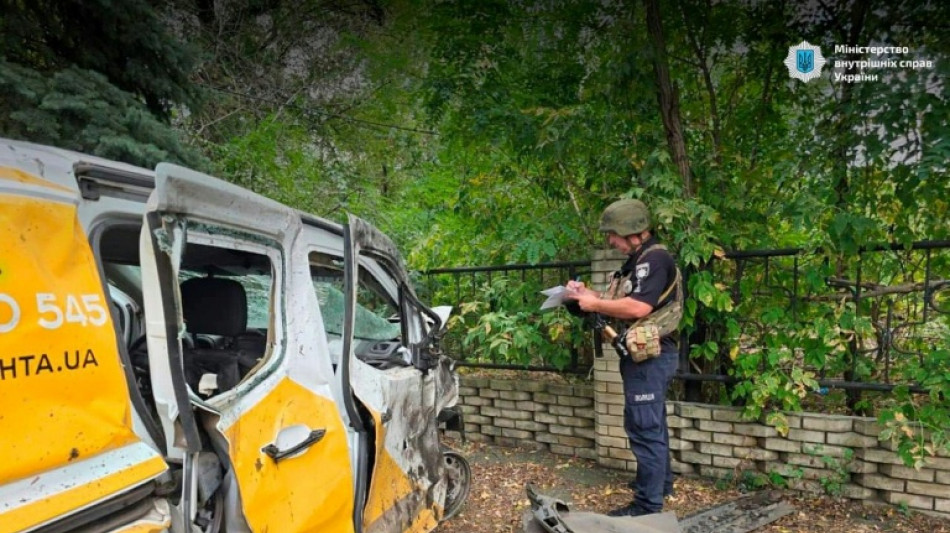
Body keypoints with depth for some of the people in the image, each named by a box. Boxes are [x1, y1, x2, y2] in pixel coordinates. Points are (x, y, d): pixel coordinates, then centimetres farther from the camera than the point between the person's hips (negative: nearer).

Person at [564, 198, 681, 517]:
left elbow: (638, 307, -29)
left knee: (644, 427, -5)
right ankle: (659, 482, 36)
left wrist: (595, 305, -17)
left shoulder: (654, 259, -18)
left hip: (649, 356, -11)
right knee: (652, 423, 21)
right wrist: (587, 294, 3)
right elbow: (624, 302, 15)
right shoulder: (640, 260, 15)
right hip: (647, 355, 11)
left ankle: (648, 503, 4)